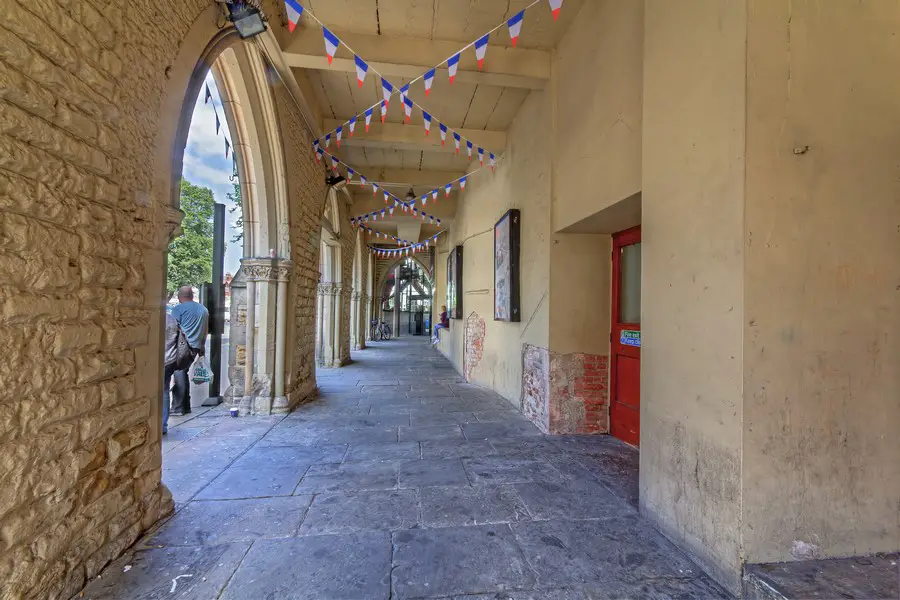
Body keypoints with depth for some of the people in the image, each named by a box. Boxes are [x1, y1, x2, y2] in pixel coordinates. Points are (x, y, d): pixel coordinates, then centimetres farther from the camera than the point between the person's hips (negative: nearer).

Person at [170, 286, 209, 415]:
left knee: (179, 375, -2)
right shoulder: (204, 309, 15)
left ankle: (178, 408, 0)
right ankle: (185, 406, 19)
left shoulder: (178, 309, -5)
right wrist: (202, 347, 27)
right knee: (183, 374, 15)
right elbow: (205, 331, 20)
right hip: (195, 347, 6)